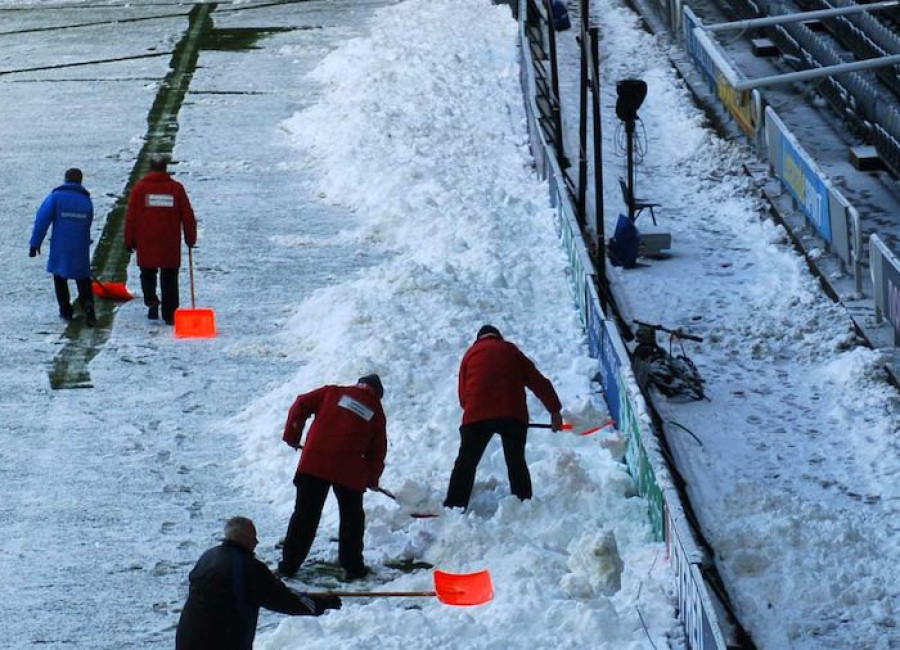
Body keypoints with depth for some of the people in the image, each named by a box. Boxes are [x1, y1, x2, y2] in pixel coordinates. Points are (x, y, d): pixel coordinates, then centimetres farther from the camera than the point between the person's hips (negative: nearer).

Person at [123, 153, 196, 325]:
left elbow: (130, 216, -1)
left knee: (148, 275, 14)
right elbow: (188, 216, 3)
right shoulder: (176, 188, 0)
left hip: (146, 242, 0)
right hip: (170, 246, 0)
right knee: (169, 279, 7)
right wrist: (191, 238, 14)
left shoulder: (140, 188, -2)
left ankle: (151, 301, -9)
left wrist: (129, 241, 7)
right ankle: (170, 315, 5)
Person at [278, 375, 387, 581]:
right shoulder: (376, 412, 13)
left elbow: (301, 405, 7)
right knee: (352, 517, 16)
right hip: (349, 469, -1)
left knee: (305, 514, 8)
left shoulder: (333, 393, 13)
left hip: (314, 461, 1)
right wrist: (372, 479, 31)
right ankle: (353, 567, 16)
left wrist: (292, 436, 17)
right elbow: (378, 450, 17)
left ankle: (289, 564, 8)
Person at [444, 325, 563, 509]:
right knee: (516, 462, 12)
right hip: (514, 415, 0)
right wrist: (555, 410, 18)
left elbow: (463, 394, 15)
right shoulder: (511, 351, 18)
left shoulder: (471, 354, 18)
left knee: (466, 462, 8)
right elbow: (538, 382, 15)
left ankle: (453, 506, 1)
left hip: (477, 415, 0)